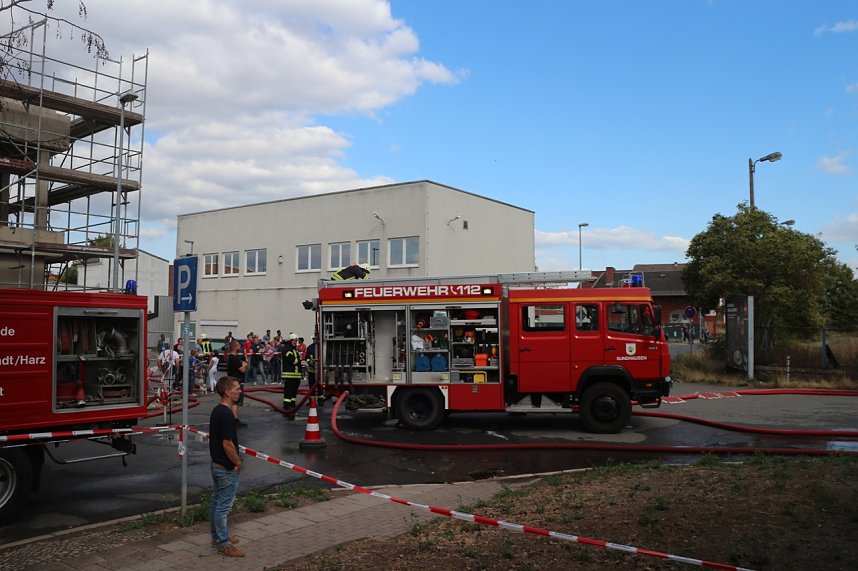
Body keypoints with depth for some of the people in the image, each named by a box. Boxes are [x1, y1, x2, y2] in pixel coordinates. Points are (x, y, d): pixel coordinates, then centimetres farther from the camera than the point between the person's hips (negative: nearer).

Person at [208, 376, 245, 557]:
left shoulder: (217, 410, 4)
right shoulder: (226, 414, -26)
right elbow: (227, 444, -25)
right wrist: (238, 462, -14)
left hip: (217, 464, 10)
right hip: (227, 468, -10)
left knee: (216, 501, 20)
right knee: (224, 505, 0)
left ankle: (217, 535, 34)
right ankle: (223, 543, 10)